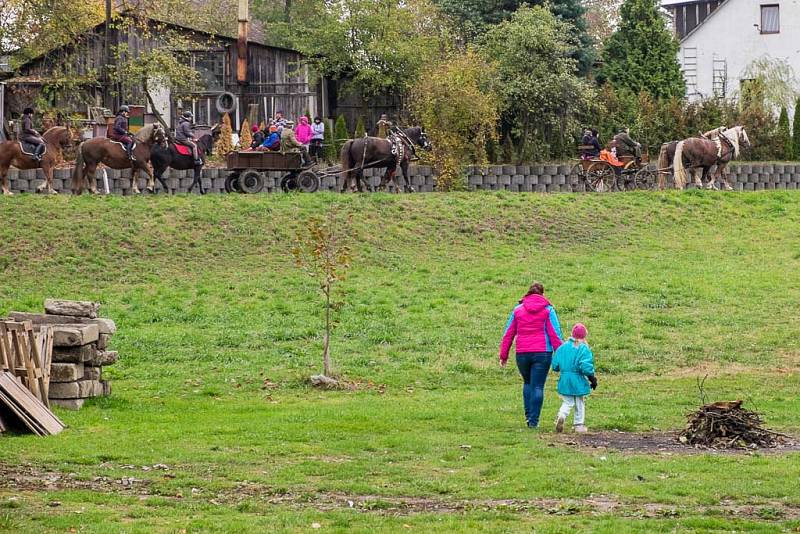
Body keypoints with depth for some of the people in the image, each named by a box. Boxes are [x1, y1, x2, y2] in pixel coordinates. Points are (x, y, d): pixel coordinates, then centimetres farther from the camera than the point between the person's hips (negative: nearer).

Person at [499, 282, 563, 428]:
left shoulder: (518, 310, 8)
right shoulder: (548, 310, 1)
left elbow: (508, 334, 10)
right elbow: (555, 334, -4)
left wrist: (503, 355, 15)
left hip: (522, 354, 2)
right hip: (542, 353, -2)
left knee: (528, 383, 21)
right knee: (537, 386, 1)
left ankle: (529, 415, 12)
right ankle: (533, 421, -2)